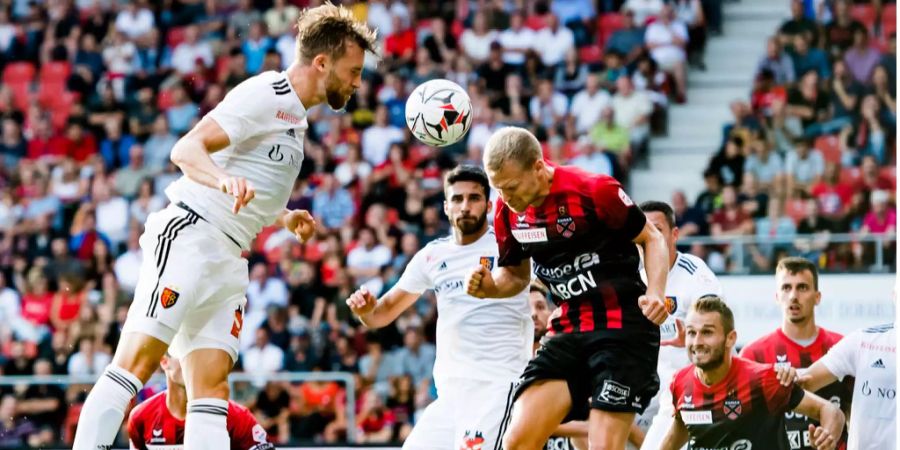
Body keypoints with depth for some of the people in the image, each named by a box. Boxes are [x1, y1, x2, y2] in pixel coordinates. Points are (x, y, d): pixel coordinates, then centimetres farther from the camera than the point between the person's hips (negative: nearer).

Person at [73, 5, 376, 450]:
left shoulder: (294, 116, 22)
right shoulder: (265, 94, -8)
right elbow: (186, 150, -20)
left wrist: (283, 218, 21)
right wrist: (225, 180, -37)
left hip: (227, 259, 9)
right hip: (189, 235, -9)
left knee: (212, 387, -2)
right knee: (137, 362, -17)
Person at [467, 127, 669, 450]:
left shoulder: (594, 190, -15)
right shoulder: (508, 211, 3)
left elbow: (651, 238, -2)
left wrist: (655, 295, -18)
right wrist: (489, 286, -3)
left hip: (624, 329, -6)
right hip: (568, 332, 6)